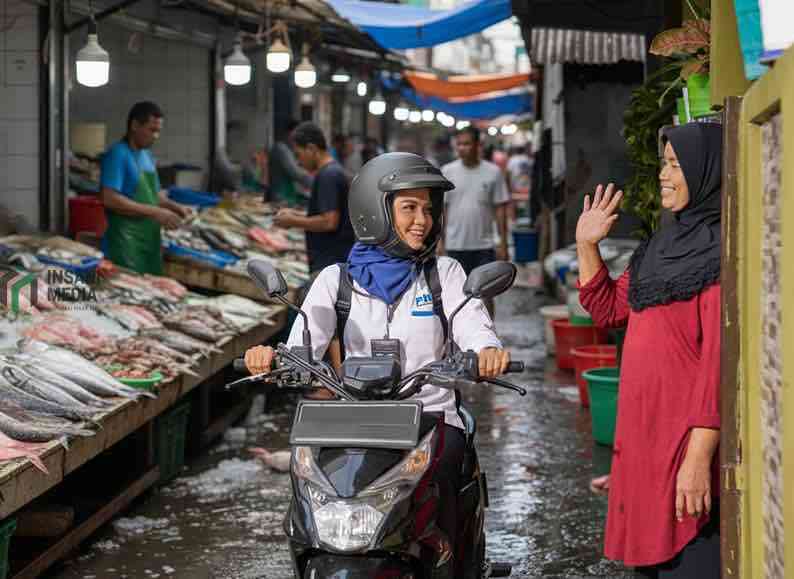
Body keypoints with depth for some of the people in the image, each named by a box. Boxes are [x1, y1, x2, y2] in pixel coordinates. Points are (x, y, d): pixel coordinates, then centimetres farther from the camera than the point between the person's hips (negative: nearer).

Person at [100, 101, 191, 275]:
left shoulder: (148, 156, 14)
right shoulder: (118, 155, -11)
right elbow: (110, 199, -21)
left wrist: (175, 207, 4)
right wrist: (154, 212, -20)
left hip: (150, 240, 8)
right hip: (126, 242, -8)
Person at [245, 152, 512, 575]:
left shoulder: (445, 274, 7)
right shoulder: (337, 280, 8)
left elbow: (474, 330, -8)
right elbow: (303, 345, -5)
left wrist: (489, 352, -33)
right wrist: (271, 359, -29)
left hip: (432, 416, -1)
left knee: (433, 475, -31)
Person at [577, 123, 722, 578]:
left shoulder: (721, 252, -15)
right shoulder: (670, 243, 13)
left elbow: (720, 362, -21)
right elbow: (608, 308, 23)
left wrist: (699, 459, -25)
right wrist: (587, 245, 10)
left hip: (689, 439, -9)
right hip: (647, 434, 9)